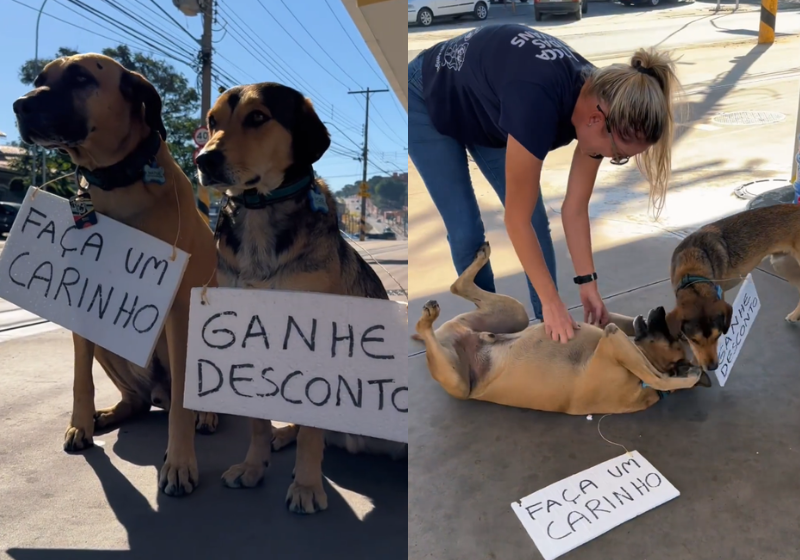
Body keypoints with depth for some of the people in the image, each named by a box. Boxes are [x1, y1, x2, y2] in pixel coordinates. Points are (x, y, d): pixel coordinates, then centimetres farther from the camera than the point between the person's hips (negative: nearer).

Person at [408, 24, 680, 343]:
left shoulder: (601, 100, -21)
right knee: (466, 231, -7)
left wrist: (588, 283, -13)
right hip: (426, 106, -6)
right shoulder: (538, 102, -42)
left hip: (484, 112, 6)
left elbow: (575, 209, -11)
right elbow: (516, 220, -34)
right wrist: (552, 303, -28)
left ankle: (551, 328, 13)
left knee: (537, 221, -1)